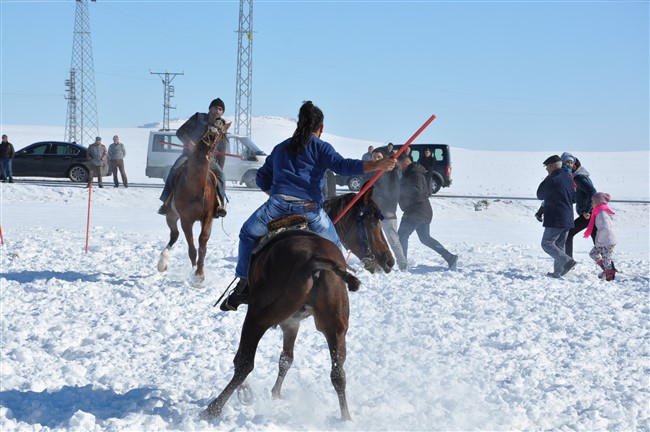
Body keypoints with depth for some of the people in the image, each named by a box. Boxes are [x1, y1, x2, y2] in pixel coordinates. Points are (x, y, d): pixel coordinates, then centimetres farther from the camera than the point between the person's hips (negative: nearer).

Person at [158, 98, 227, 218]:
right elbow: (180, 132, 2)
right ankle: (166, 202, -30)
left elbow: (221, 153, 12)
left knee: (220, 174, -29)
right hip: (189, 153, -1)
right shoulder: (198, 118, 6)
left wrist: (219, 170, 2)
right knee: (174, 170, -30)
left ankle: (219, 205, -37)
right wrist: (189, 142, -18)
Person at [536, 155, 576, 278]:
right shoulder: (568, 178, 10)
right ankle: (557, 272, 14)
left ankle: (567, 261, -19)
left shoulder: (553, 180, -18)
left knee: (547, 243, -4)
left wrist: (545, 180, 5)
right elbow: (573, 198, 21)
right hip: (568, 219, 9)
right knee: (559, 245, 14)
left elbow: (540, 195, -6)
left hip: (555, 219, -9)